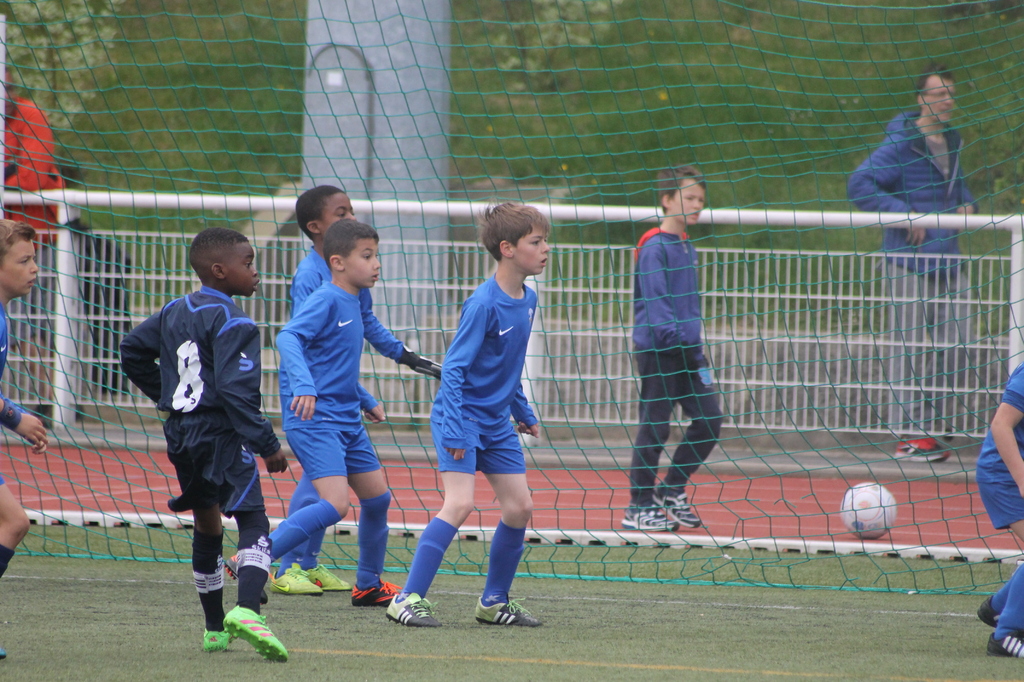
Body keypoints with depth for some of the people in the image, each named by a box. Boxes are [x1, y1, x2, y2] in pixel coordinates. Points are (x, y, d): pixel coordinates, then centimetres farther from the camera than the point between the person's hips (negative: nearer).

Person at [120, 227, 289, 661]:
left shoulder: (174, 312, 11)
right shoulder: (232, 323, -14)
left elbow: (132, 351, 20)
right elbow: (236, 391, -21)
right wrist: (268, 445, -18)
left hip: (181, 437, 8)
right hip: (222, 435, -8)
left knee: (207, 527, 19)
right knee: (253, 523, -12)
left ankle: (214, 628, 24)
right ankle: (245, 611, -35)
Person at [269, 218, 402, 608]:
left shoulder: (352, 304, 14)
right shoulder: (325, 301, -14)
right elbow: (288, 338, -30)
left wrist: (366, 401, 30)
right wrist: (303, 386, -43)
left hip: (347, 422, 10)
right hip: (315, 421, -10)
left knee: (377, 498, 15)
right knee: (335, 505, -20)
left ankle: (368, 585, 31)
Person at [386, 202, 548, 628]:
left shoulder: (528, 300, 5)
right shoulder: (484, 304, -20)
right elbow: (454, 368, -20)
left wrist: (523, 411, 24)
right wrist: (453, 430, -25)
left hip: (497, 422, 8)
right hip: (463, 416, -8)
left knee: (520, 506, 5)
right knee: (460, 503, -18)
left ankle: (494, 602, 19)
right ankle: (409, 600, -15)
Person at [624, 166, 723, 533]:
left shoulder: (687, 246, 14)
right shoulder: (655, 248, -12)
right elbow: (654, 301, -20)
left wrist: (696, 348, 18)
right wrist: (675, 337, -28)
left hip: (687, 349, 8)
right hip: (657, 350, -8)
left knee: (709, 418, 5)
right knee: (655, 426, -3)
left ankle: (672, 490, 19)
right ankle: (639, 508, 6)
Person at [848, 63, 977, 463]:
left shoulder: (952, 143, 14)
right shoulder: (901, 146, -10)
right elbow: (860, 185, -15)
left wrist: (964, 203, 11)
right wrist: (904, 214, -19)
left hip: (948, 262, 7)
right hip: (910, 261, -7)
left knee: (956, 347, 5)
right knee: (912, 348, -6)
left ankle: (935, 422, 19)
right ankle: (910, 433, -2)